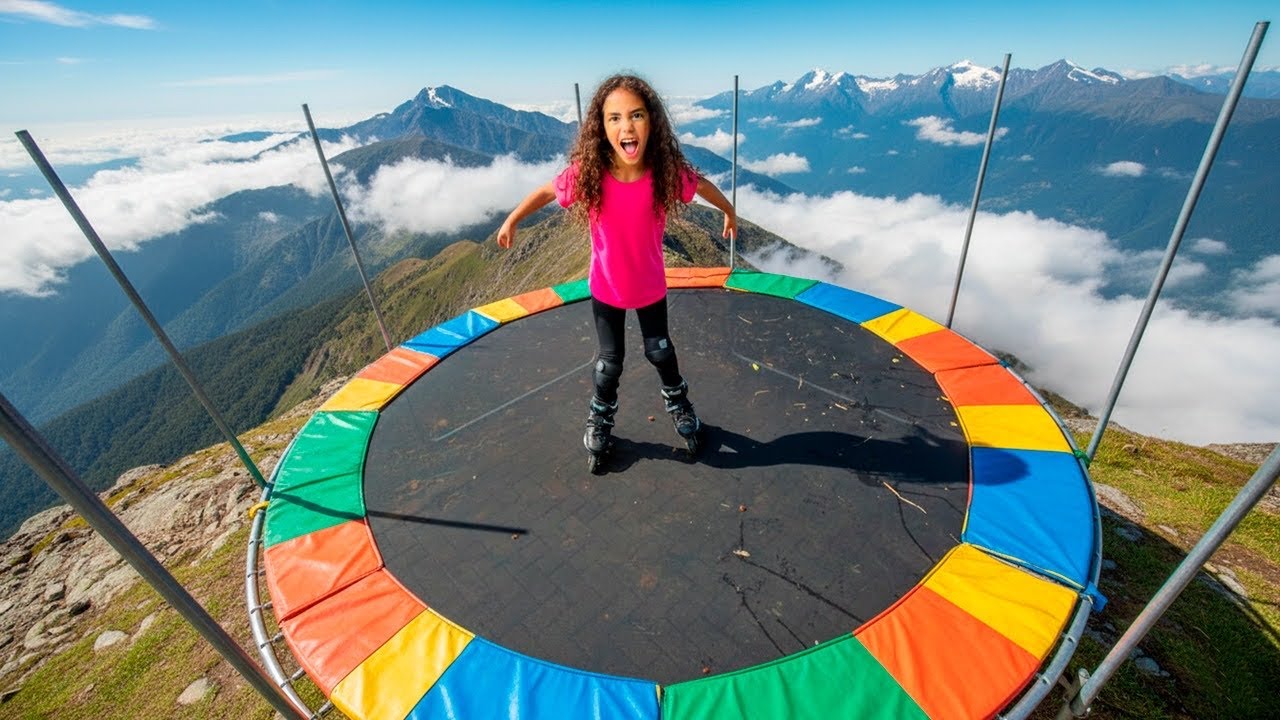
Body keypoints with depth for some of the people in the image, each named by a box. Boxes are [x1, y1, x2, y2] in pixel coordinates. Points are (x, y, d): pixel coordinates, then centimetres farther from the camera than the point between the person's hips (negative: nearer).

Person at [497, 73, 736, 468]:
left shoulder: (667, 171, -25)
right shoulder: (587, 173, -27)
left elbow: (702, 185, -2)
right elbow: (547, 191, -6)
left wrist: (729, 212, 14)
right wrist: (511, 221, 6)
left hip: (650, 286, 1)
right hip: (605, 288, 0)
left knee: (660, 351, 18)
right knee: (610, 361, 12)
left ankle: (678, 402, 48)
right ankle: (601, 417, 41)